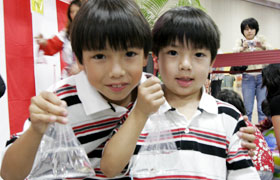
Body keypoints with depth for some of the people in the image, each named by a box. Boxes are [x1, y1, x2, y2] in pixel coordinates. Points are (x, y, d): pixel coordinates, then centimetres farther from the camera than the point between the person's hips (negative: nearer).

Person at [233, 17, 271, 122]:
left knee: (263, 108, -1)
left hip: (262, 76, 1)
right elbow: (235, 51, -12)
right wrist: (243, 48, -35)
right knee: (247, 109, -1)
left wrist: (262, 46, -29)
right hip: (247, 77, -1)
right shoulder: (240, 41, 8)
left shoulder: (261, 40, 10)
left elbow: (270, 50, -7)